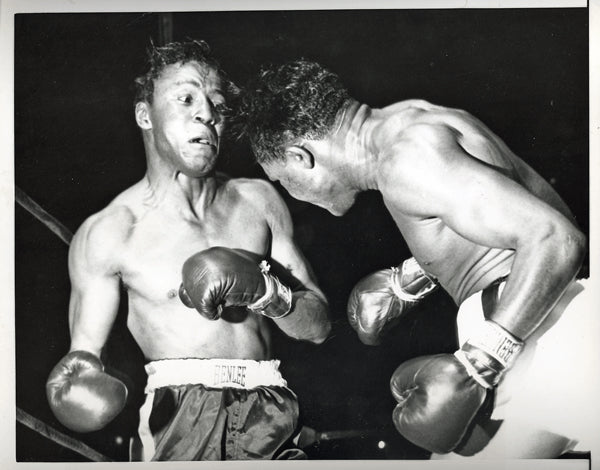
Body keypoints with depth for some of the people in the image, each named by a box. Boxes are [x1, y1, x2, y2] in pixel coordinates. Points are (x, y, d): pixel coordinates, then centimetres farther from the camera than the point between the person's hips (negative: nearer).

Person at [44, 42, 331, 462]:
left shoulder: (258, 199, 10)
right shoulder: (107, 233, 1)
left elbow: (319, 325, 10)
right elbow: (86, 351, 5)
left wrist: (265, 290, -9)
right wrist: (76, 378, -17)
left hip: (269, 415, 3)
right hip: (181, 421, -3)